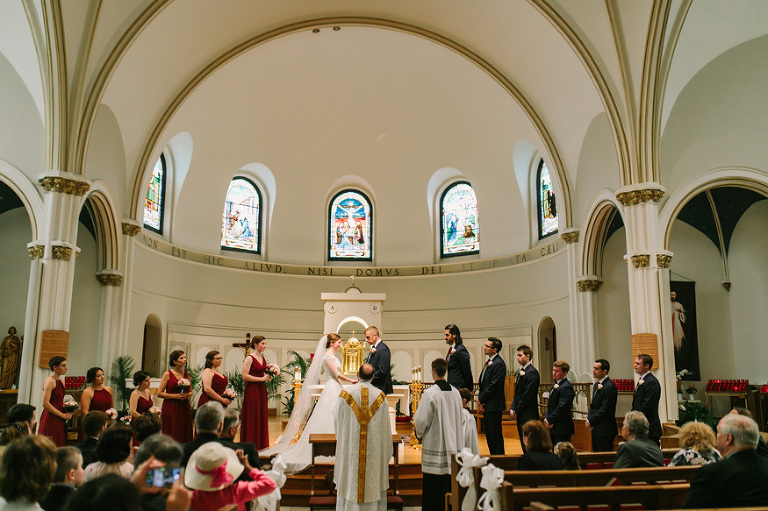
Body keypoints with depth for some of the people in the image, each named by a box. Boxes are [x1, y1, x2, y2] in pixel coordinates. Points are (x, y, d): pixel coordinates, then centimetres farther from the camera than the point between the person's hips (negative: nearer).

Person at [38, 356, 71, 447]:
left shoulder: (61, 381, 15)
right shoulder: (50, 381, -11)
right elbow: (46, 404, -18)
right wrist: (63, 415, -13)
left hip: (59, 421, 9)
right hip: (50, 419, -9)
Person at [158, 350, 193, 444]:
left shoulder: (186, 373, 11)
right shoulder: (168, 374, -1)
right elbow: (159, 393, -3)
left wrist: (187, 395, -3)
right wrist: (175, 396, -13)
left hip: (184, 408, 4)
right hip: (171, 408, -4)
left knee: (185, 435, 1)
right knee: (171, 436, -5)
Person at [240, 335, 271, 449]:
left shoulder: (263, 358, 13)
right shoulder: (250, 358, -10)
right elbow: (245, 376, -16)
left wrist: (268, 377, 3)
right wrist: (262, 379, -16)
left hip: (262, 390, 7)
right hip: (252, 390, -7)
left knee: (262, 417, 8)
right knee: (252, 418, -4)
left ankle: (261, 446, 15)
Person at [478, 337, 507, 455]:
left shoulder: (499, 364, -16)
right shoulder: (489, 362, 14)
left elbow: (494, 385, -21)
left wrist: (480, 399, -11)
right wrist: (480, 400, 5)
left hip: (494, 405, -10)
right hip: (486, 405, 10)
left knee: (495, 434, -3)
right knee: (489, 433, 15)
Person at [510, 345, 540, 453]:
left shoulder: (532, 372, -13)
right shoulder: (521, 372, 16)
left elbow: (528, 395, -17)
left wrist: (517, 411, -12)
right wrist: (512, 409, 6)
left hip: (528, 415, -9)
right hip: (521, 415, 9)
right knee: (523, 444, 12)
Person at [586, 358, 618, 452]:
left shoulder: (609, 387, -17)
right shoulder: (596, 385, 14)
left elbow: (605, 410, -20)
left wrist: (590, 422, -12)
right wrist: (588, 419, 3)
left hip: (605, 431, -9)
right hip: (596, 430, 9)